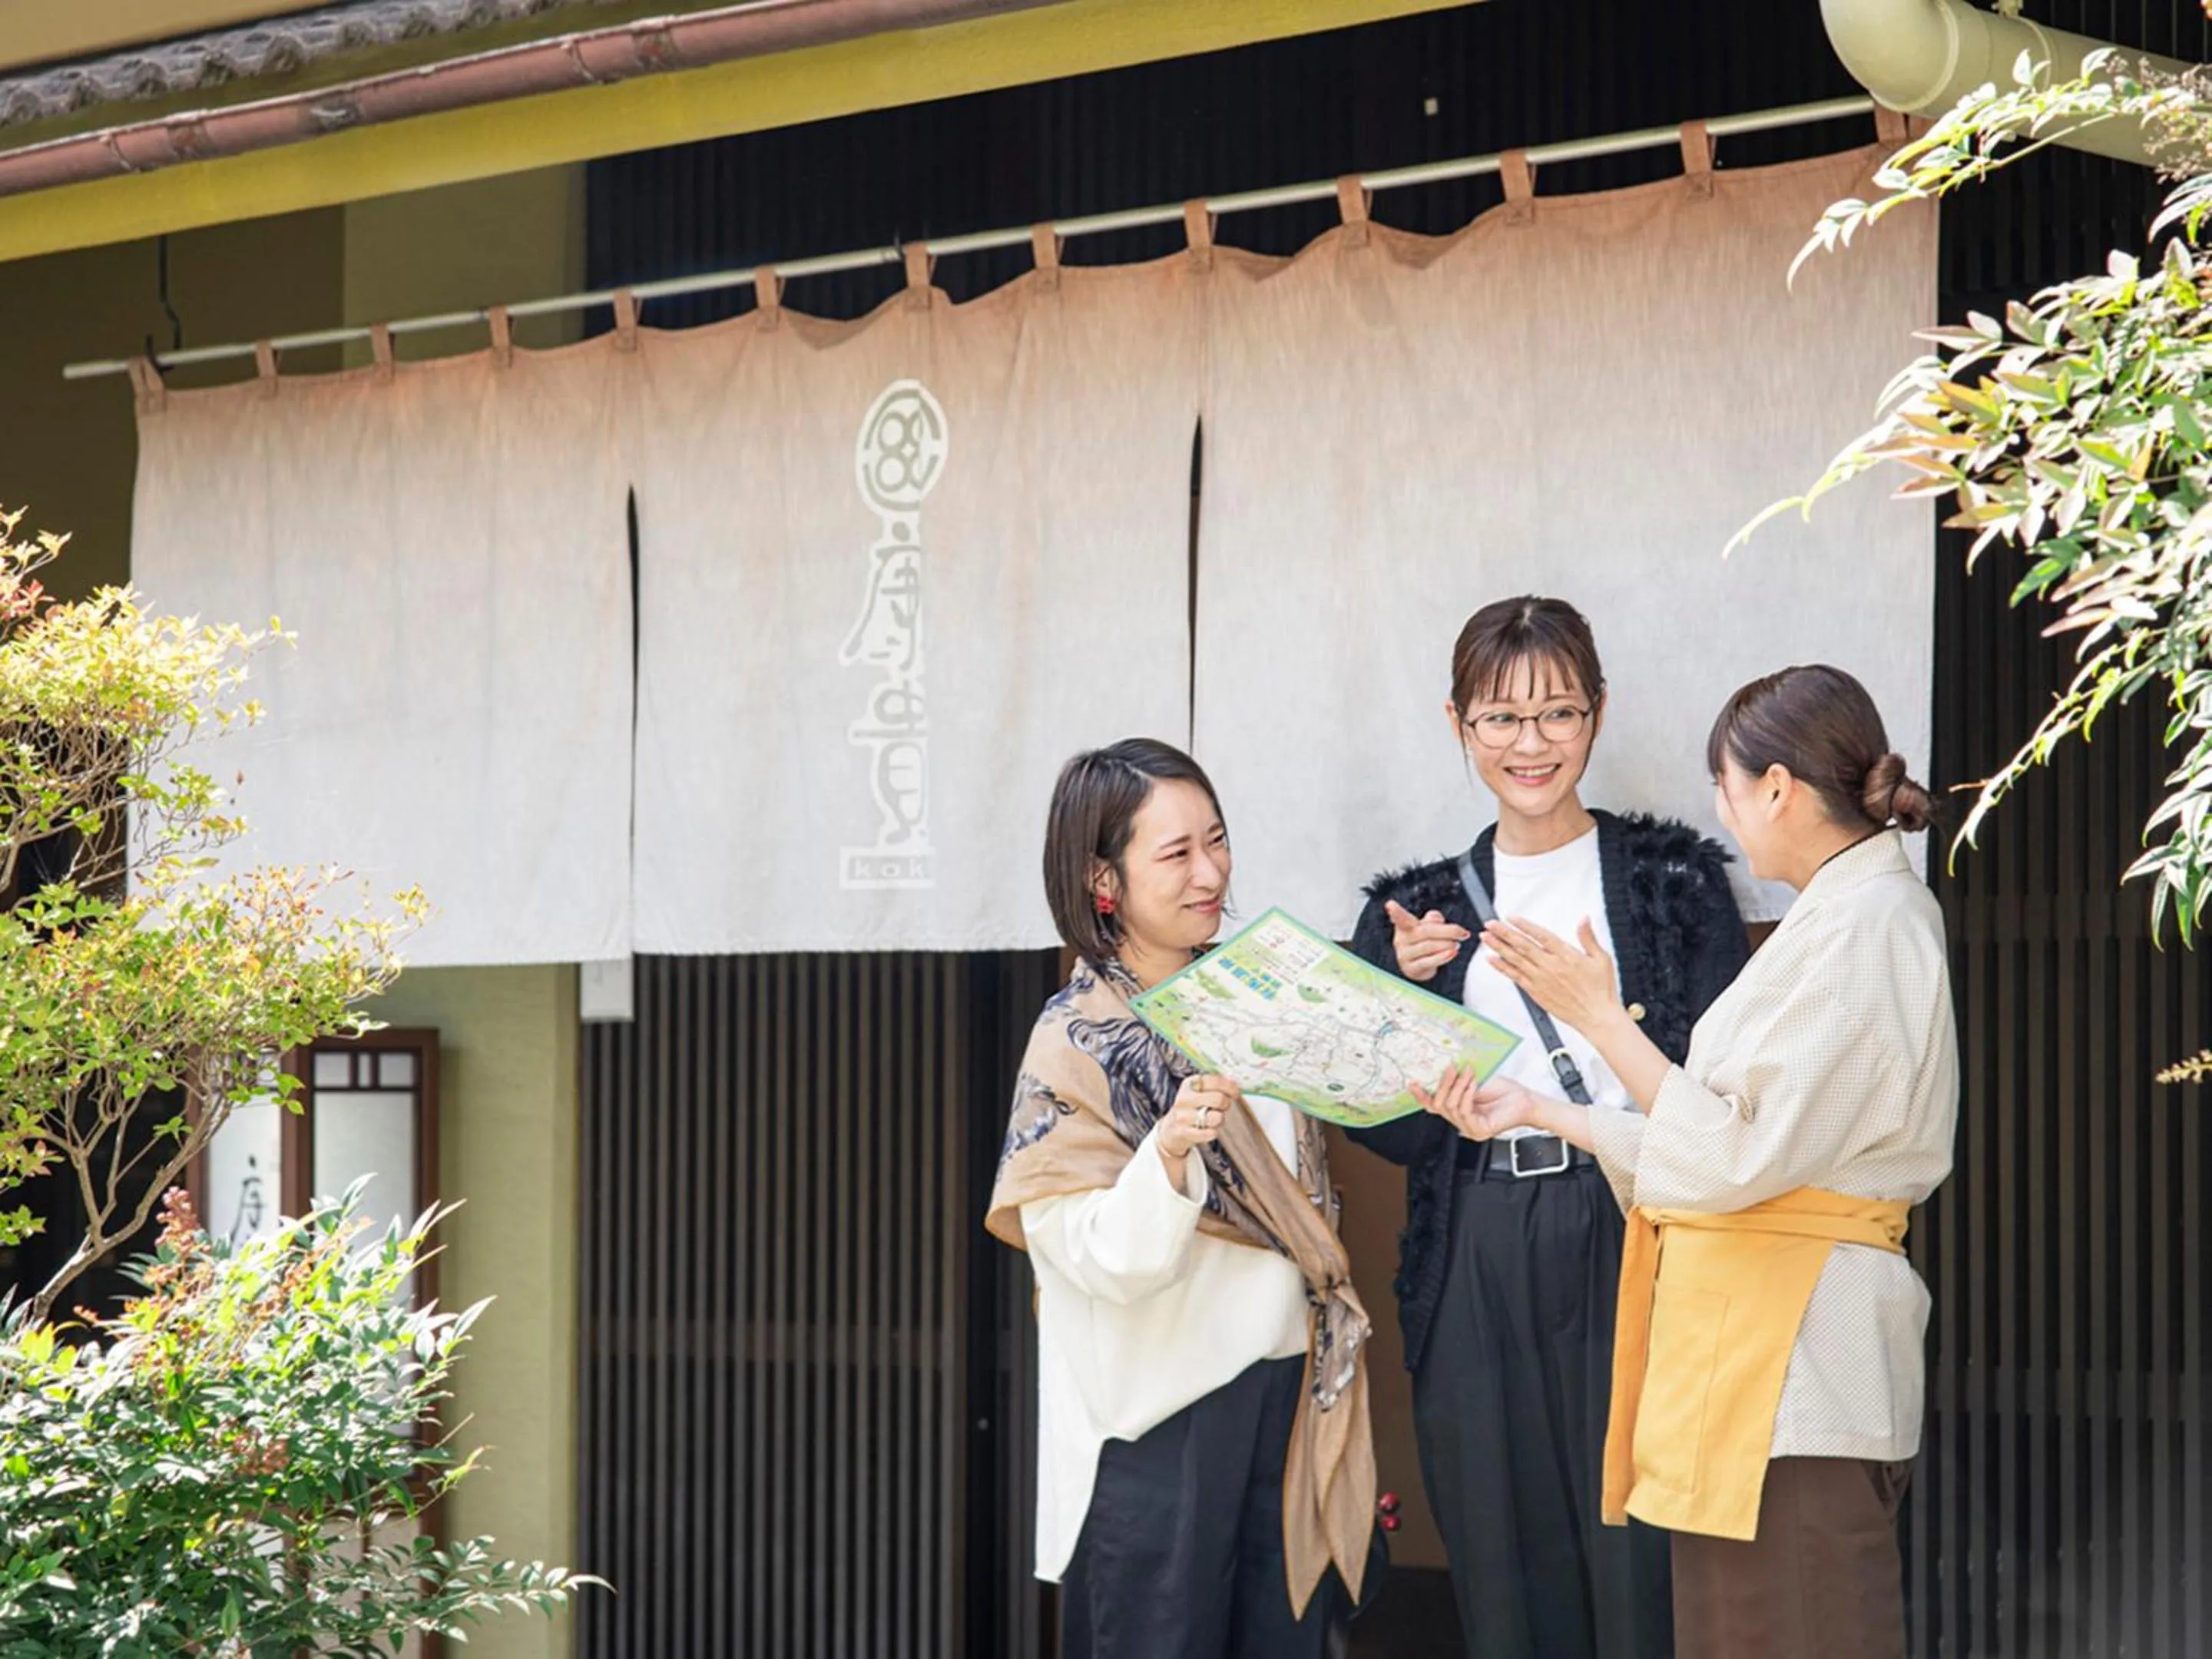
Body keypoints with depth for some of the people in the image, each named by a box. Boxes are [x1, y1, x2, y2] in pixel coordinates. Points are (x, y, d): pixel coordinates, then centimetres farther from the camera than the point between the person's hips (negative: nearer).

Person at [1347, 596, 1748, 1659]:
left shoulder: (1672, 880, 5)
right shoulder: (1422, 911, 13)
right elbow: (1393, 1133, 9)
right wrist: (1404, 991, -5)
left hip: (1626, 1244, -3)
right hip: (1477, 1273, 3)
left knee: (1638, 1563, -7)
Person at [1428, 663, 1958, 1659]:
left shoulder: (1861, 929, -13)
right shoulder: (1851, 914, 17)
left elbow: (1738, 1155, -18)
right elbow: (1738, 1141, 17)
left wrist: (1601, 1018, -10)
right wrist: (1543, 1113, 20)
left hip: (1794, 1363, -10)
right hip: (1756, 1352, 10)